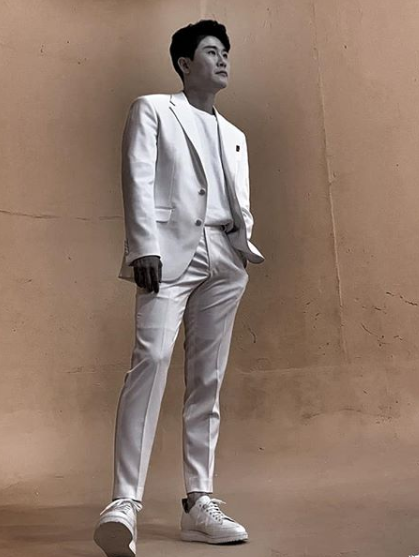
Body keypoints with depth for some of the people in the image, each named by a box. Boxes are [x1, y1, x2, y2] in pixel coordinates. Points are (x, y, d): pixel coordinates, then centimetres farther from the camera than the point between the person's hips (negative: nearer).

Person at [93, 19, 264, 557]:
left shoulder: (234, 135, 27)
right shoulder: (152, 109, 12)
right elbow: (138, 179, -2)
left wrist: (245, 243, 0)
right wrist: (145, 247, -15)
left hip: (223, 260, 6)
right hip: (170, 250, -5)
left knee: (207, 379, 2)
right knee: (151, 359, -23)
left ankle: (199, 504, 5)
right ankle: (125, 502, -25)